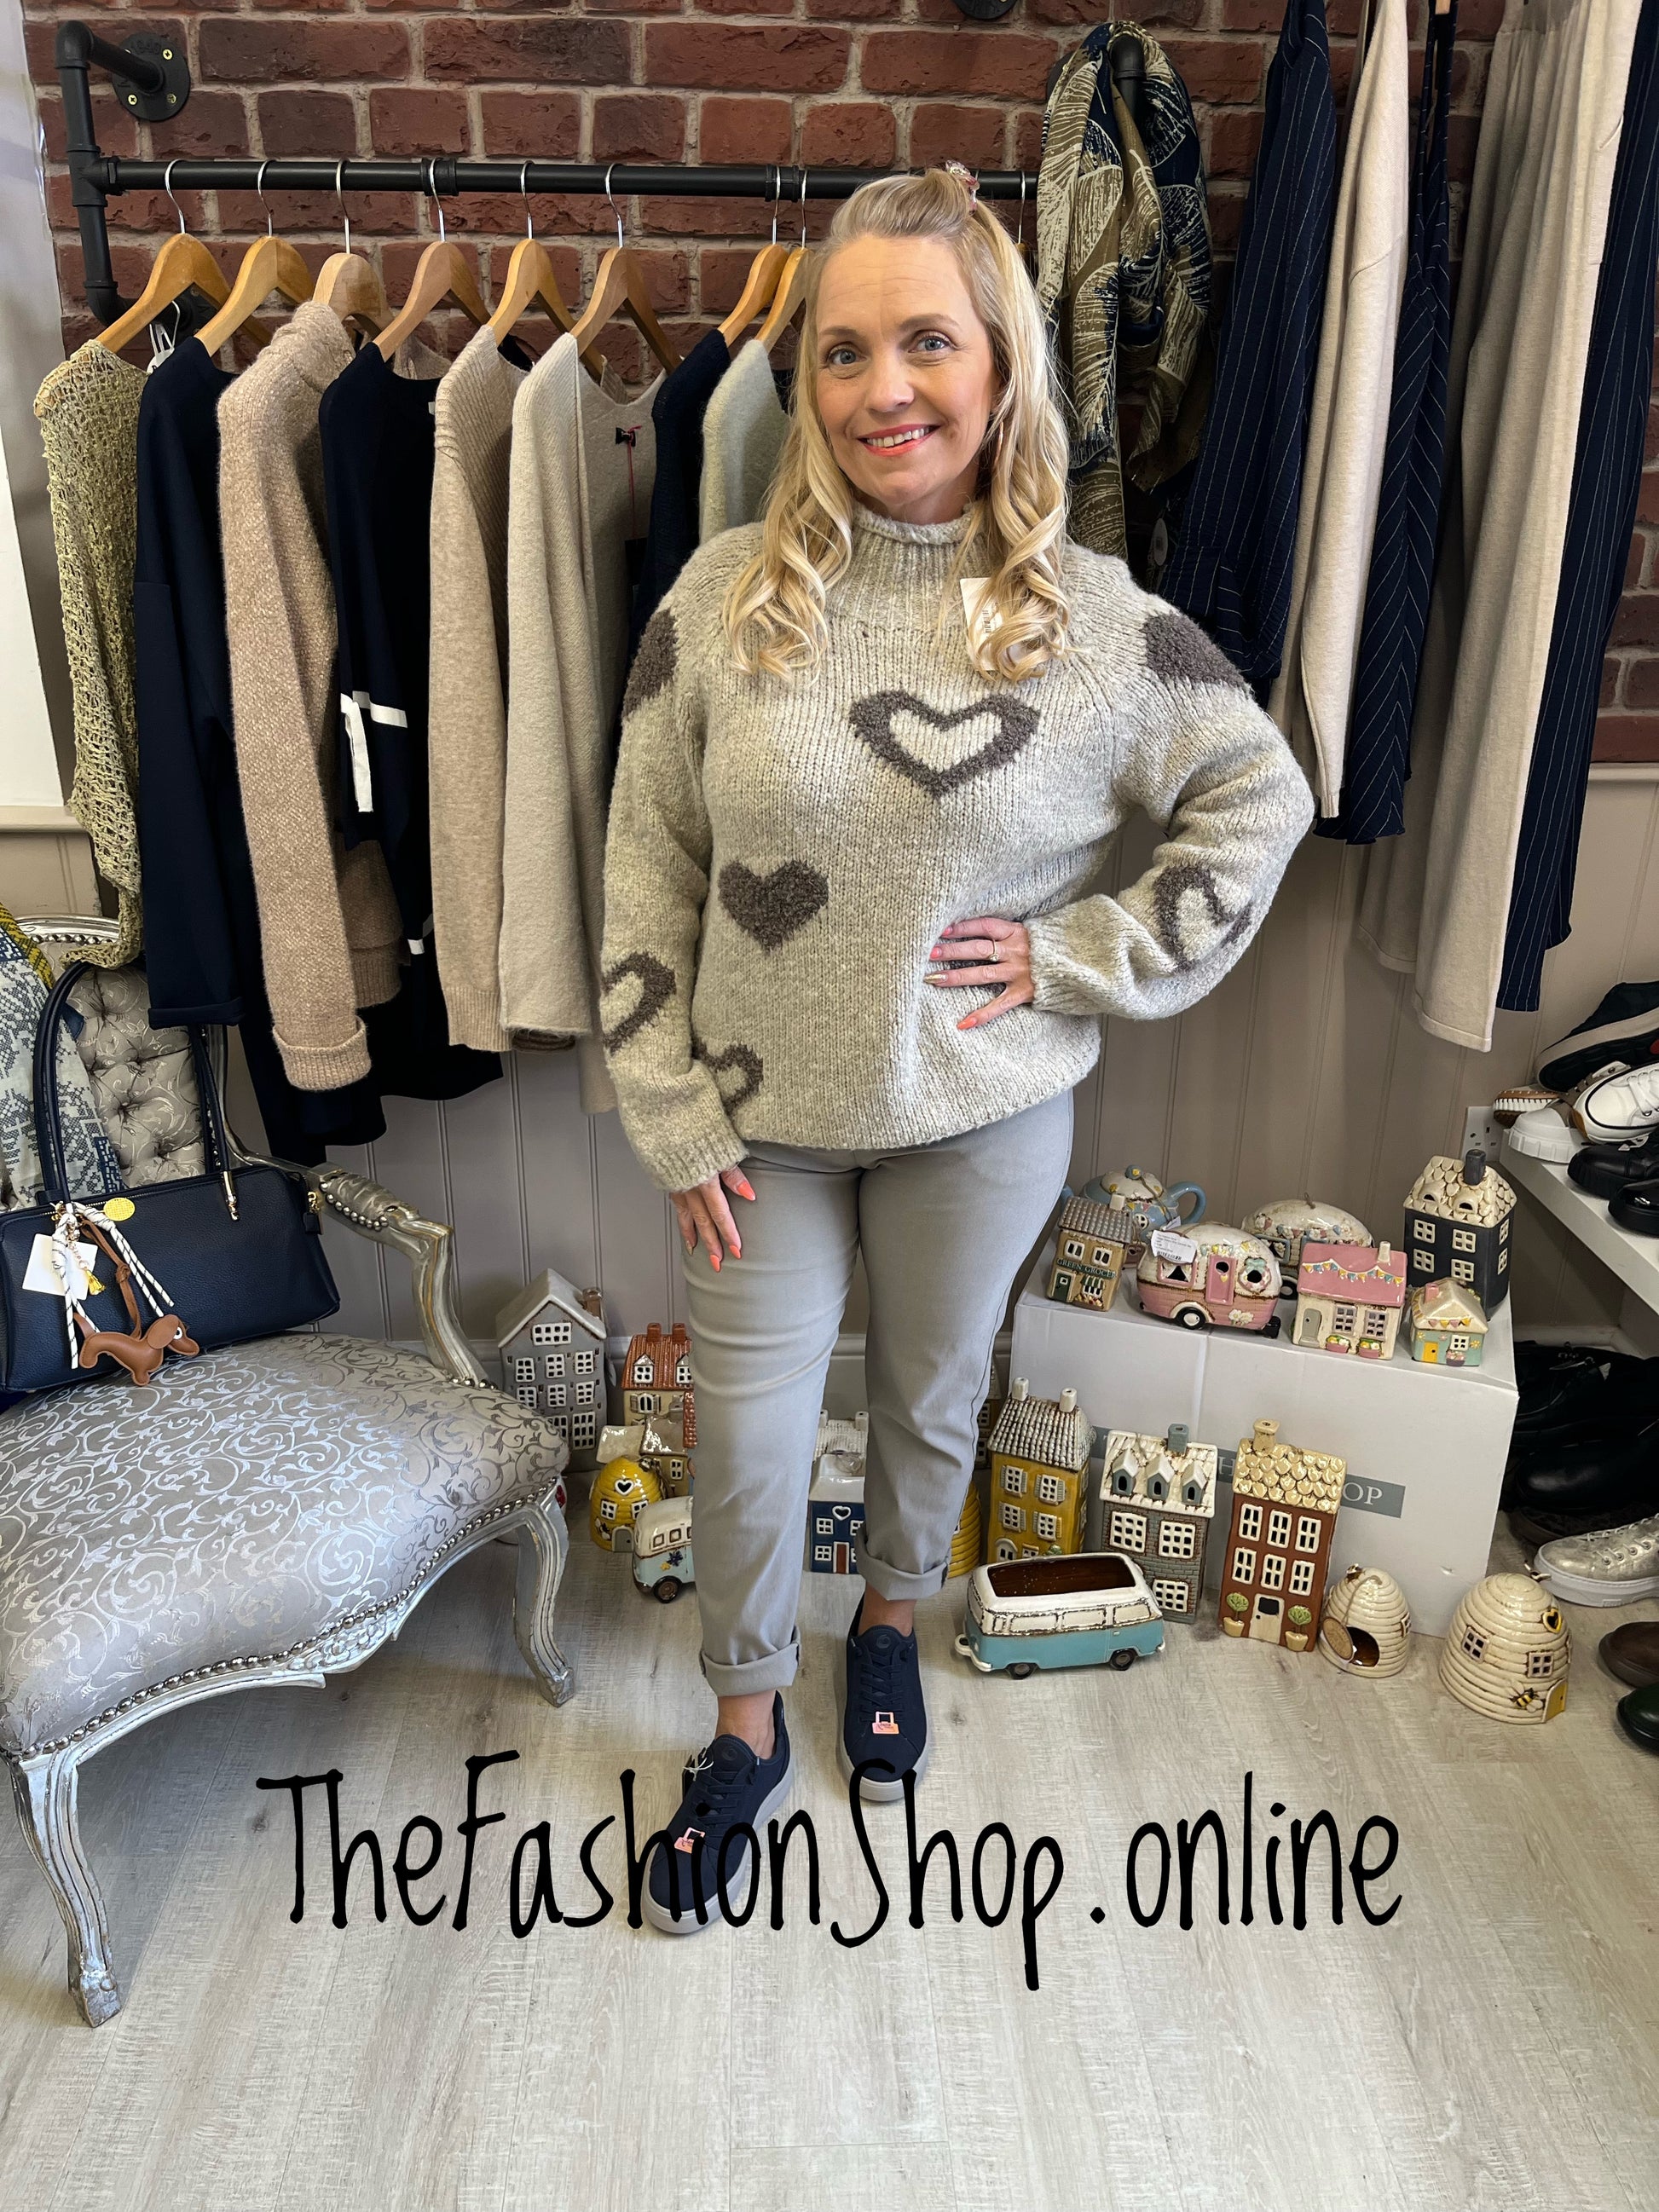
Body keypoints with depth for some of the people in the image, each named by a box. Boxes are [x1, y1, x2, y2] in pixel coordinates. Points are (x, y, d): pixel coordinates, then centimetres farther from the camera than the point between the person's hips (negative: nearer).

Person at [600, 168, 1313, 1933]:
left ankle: (891, 1621, 53)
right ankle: (747, 1727, 38)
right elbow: (646, 874, -5)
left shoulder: (1093, 615, -9)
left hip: (982, 1116, 0)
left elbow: (1262, 798, 1)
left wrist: (1086, 955, -9)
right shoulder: (723, 598, -8)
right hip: (766, 1119, 0)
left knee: (933, 1393, 21)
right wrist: (675, 1120, -6)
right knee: (747, 1441, 10)